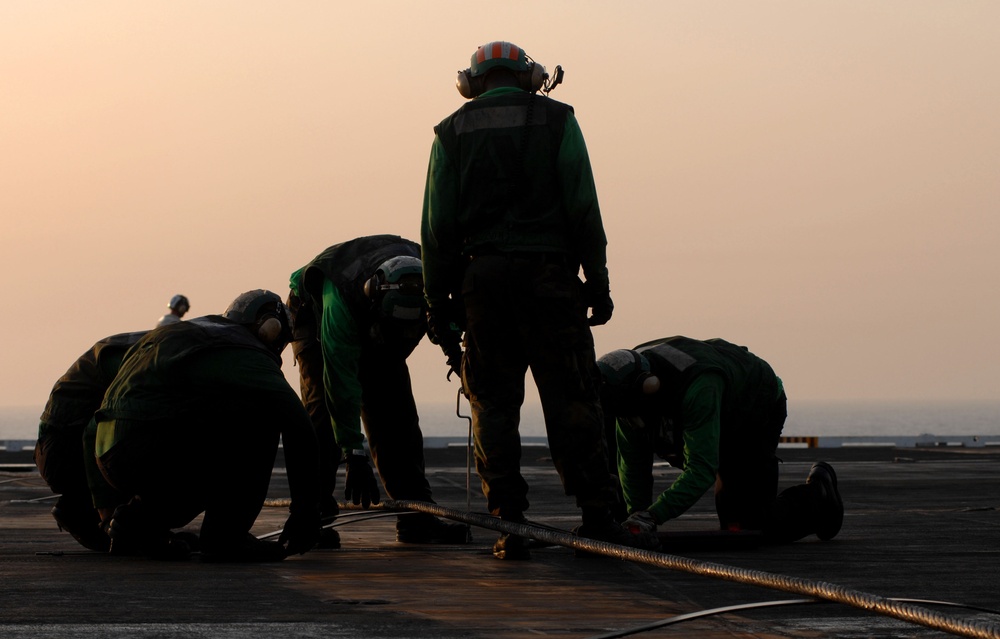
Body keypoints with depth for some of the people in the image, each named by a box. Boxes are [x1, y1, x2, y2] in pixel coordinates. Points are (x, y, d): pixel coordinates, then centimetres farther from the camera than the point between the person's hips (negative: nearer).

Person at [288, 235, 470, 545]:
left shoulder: (424, 279, -32)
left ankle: (416, 518, -4)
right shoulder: (340, 299, -45)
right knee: (323, 409, -21)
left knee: (397, 412, -6)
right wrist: (355, 455, -42)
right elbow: (341, 380, -42)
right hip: (314, 313, -4)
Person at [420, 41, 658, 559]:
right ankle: (596, 517, -1)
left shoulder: (452, 133, 10)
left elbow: (436, 227, 4)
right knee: (571, 400, 1)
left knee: (493, 405, 5)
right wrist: (598, 282, 2)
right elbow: (583, 210, -1)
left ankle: (509, 526, 0)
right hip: (549, 277, -1)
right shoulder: (556, 120, 5)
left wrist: (438, 303, 7)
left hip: (482, 282, 1)